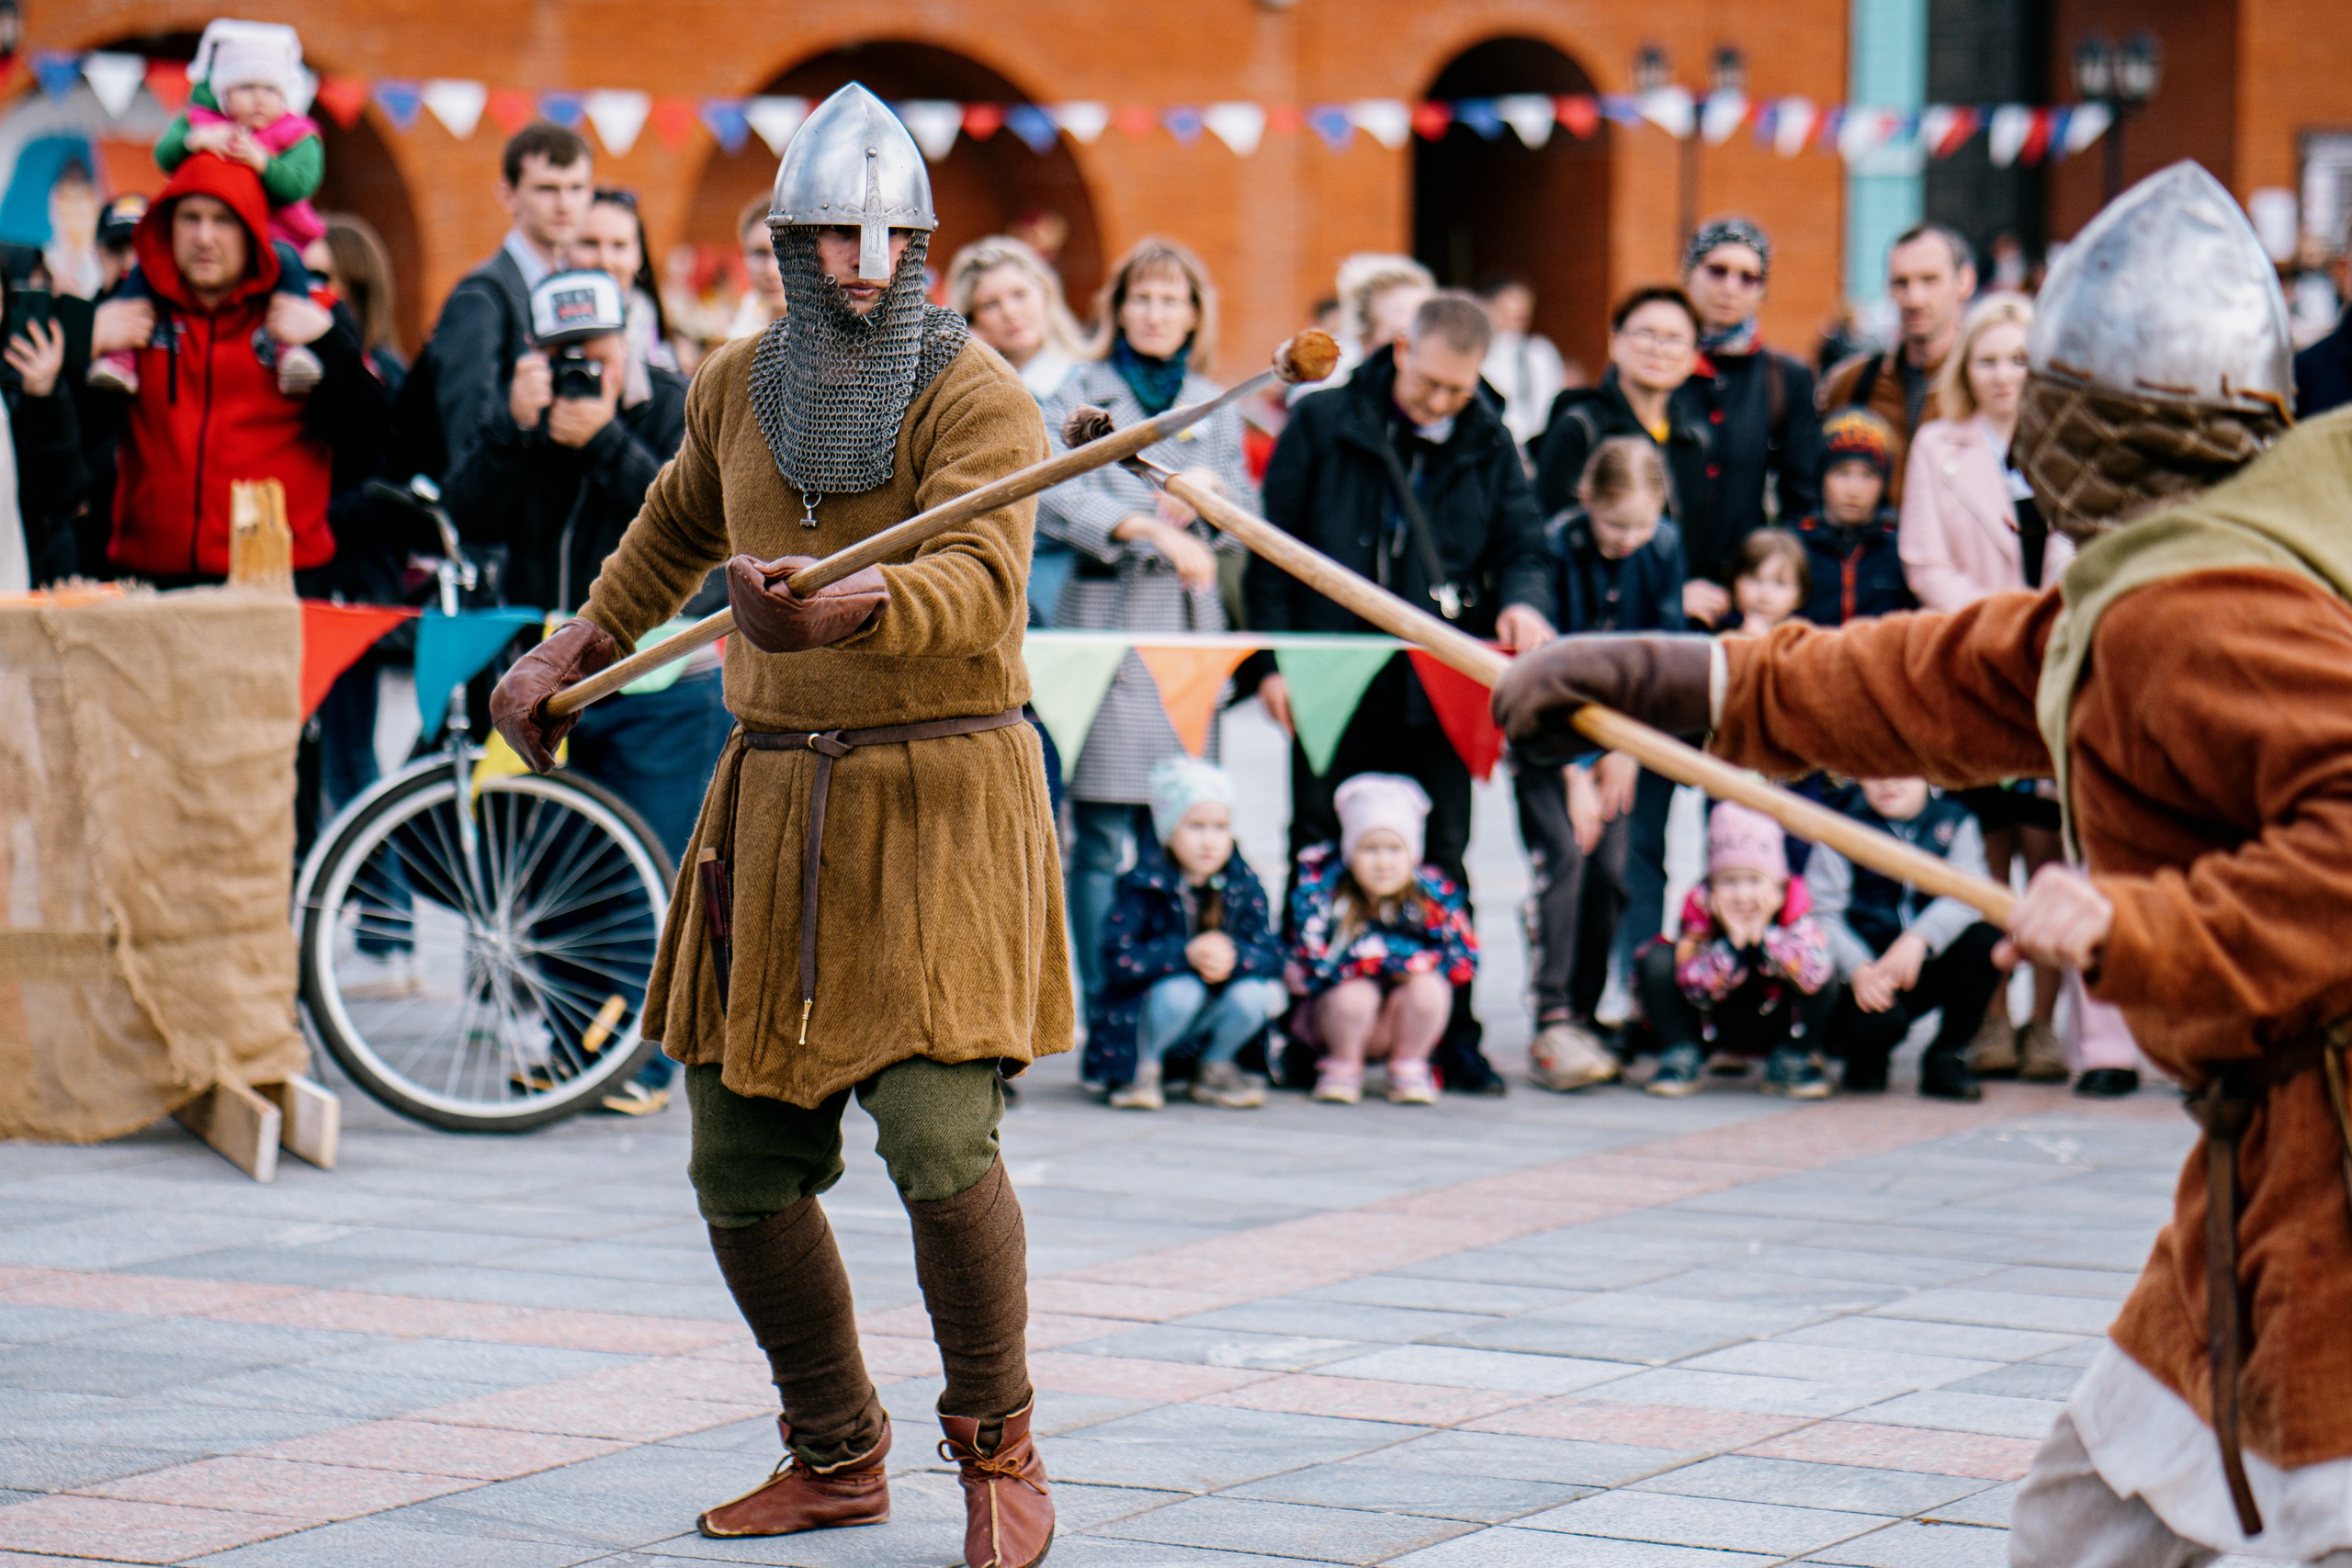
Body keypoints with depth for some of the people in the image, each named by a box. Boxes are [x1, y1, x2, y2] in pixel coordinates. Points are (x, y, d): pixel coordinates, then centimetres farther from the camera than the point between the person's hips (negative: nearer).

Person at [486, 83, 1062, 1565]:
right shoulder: (738, 385, 7)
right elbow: (683, 520, 29)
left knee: (938, 1135, -18)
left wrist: (837, 607, -46)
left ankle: (999, 1444, 4)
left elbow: (976, 583, -29)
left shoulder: (981, 400, -11)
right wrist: (581, 645, 30)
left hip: (939, 798, -6)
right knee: (743, 1164, 6)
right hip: (774, 797, 6)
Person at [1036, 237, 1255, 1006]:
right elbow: (1055, 498, -10)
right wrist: (1153, 529, -21)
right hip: (1106, 617, -3)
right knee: (1101, 839, -8)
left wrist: (1211, 489, -5)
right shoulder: (1081, 394, 6)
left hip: (1190, 624, 3)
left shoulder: (1216, 408, 18)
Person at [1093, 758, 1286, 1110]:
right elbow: (1118, 960, -24)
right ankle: (1142, 1071, -5)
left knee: (1251, 993, -24)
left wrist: (1234, 956, -34)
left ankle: (1214, 1069, 5)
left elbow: (1272, 957, -12)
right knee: (1181, 990, -32)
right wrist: (1185, 953, -34)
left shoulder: (1244, 885, -5)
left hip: (1206, 1030, 4)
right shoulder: (1145, 884, -14)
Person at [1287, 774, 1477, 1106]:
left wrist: (1383, 956, -24)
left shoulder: (1433, 891, -12)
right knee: (1354, 994, -32)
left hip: (1405, 1025, 1)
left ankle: (1410, 1066, 2)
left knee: (1428, 987, -28)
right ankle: (1343, 1066, 0)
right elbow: (1313, 964, -24)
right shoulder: (1319, 882, -17)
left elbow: (1464, 958, -21)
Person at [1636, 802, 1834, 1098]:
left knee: (1822, 980, -27)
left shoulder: (1793, 905, -21)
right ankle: (1680, 1056, -9)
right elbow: (1697, 989, -28)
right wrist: (1733, 943, -38)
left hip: (1773, 1026, 0)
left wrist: (1763, 936, -40)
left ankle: (1791, 1060, -8)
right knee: (1658, 959, -22)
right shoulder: (1699, 905, -20)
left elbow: (1813, 973, -38)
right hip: (1711, 1027, 0)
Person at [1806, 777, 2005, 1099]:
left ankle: (1947, 1057, -8)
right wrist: (1859, 970, -28)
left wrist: (1918, 939, -34)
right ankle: (1866, 1057, 8)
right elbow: (1822, 911, -9)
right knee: (1880, 1021, -35)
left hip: (1933, 966, 3)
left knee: (1986, 939, -27)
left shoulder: (1955, 821, 3)